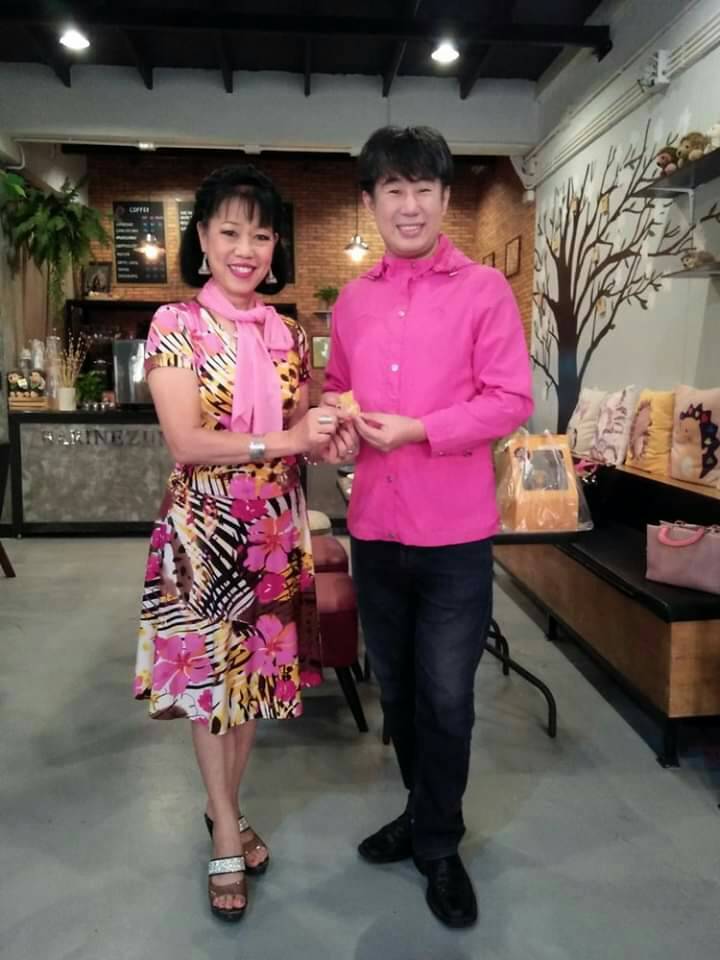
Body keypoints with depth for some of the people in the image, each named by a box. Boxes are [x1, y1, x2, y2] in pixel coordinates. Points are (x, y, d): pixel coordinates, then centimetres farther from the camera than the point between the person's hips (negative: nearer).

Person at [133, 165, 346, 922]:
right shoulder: (177, 325, -7)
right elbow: (185, 442, -15)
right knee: (209, 669, 8)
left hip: (275, 527, 4)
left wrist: (326, 437, -12)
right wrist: (286, 439, -22)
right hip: (205, 525, -4)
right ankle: (226, 832, 28)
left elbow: (301, 429, 11)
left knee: (257, 668, 14)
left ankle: (224, 806, 37)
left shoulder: (288, 333, 6)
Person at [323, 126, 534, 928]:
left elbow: (511, 399, -10)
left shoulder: (484, 289, -5)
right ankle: (422, 811, 42)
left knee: (445, 697, 5)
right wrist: (335, 422, -3)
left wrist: (417, 430, -19)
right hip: (373, 526, 5)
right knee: (395, 689, 18)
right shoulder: (352, 300, 10)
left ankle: (439, 846, 29)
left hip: (454, 533, -5)